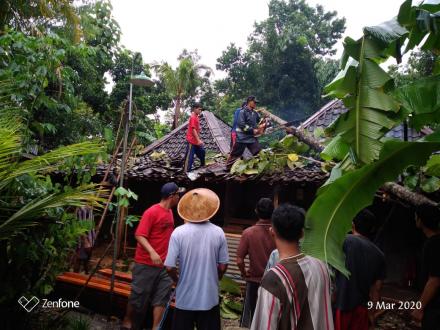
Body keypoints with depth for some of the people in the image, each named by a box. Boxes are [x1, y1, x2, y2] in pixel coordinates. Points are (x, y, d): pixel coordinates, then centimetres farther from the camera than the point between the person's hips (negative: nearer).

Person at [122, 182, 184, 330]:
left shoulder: (169, 212, 8)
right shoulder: (152, 212, -16)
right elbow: (139, 235, -20)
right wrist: (152, 252, -31)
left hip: (164, 264, 7)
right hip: (146, 264, -7)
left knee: (162, 297, 7)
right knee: (139, 296, 9)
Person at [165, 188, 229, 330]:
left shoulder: (179, 232, -15)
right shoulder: (218, 232, -9)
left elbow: (170, 267, -13)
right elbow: (223, 266, -2)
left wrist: (178, 280, 8)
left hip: (185, 298, -1)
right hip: (210, 298, 1)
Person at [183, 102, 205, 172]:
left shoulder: (196, 117, 13)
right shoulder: (193, 117, -16)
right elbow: (193, 129, -21)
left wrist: (200, 139, 20)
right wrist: (198, 140, -24)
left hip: (196, 141, 10)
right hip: (191, 141, -10)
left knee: (202, 152, 20)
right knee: (189, 157, -7)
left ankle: (203, 166, 37)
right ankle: (186, 171, -3)